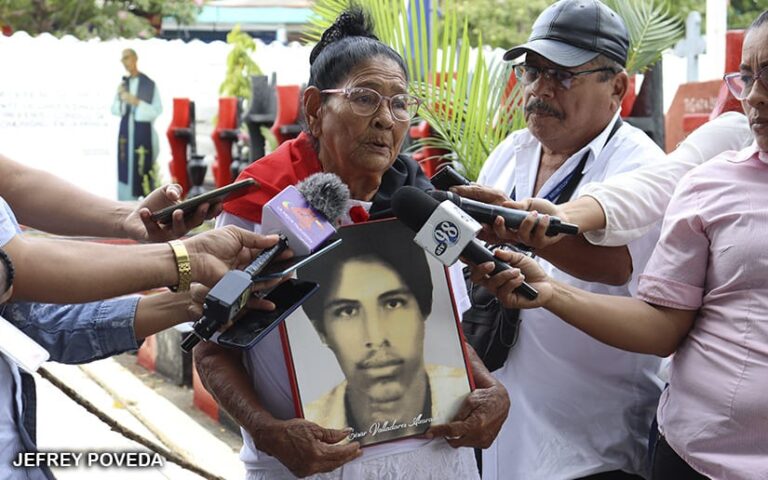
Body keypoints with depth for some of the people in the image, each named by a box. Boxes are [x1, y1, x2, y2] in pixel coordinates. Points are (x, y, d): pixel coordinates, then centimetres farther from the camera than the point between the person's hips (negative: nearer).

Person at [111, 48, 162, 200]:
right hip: (126, 132, 5)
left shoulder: (150, 84, -6)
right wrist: (119, 98, -9)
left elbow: (157, 110, -8)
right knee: (125, 171, 5)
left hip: (143, 132, -5)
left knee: (143, 171, -6)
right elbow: (114, 110, 10)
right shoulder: (123, 83, 9)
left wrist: (137, 102, -17)